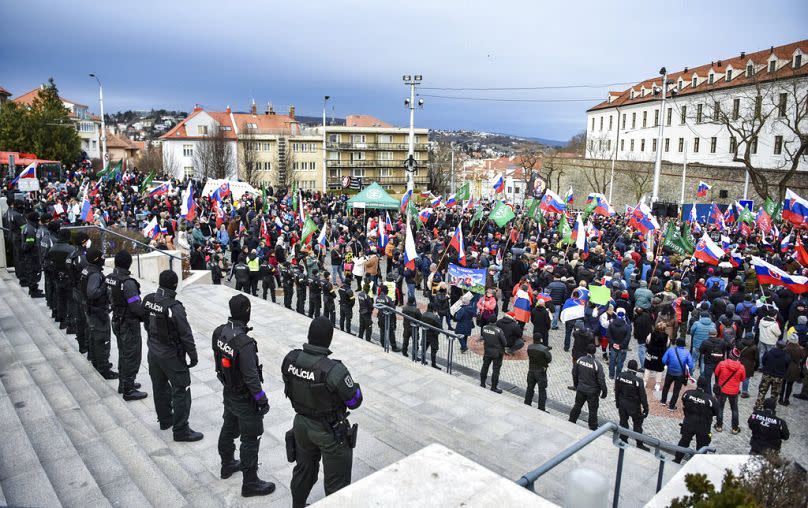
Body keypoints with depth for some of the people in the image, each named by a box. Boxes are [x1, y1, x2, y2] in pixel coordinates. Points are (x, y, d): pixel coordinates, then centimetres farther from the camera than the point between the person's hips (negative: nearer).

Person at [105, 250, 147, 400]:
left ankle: (123, 383, 37)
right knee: (132, 356, 4)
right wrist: (145, 315, -8)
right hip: (129, 324, -8)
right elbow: (136, 307, -26)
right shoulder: (127, 282, -27)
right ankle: (128, 390, 13)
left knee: (123, 353, 23)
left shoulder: (109, 278, -1)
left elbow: (110, 298, 10)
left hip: (117, 322, 9)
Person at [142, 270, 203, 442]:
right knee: (181, 391, 3)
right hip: (171, 356, -7)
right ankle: (180, 430, 9)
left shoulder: (148, 300, -6)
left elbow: (146, 324, 10)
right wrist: (193, 356, -9)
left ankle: (165, 419, 39)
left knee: (159, 386, 22)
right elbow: (186, 335, -21)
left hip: (153, 352, 8)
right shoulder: (174, 308, -27)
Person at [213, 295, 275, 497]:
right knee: (250, 439, 6)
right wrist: (262, 400, -14)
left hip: (228, 393, 8)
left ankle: (227, 465, 47)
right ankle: (250, 483, 18)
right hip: (244, 399, -8)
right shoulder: (244, 343, -34)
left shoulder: (219, 332, -9)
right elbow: (251, 376, -27)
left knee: (228, 429, 26)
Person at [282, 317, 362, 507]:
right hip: (329, 431, -6)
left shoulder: (291, 358, -15)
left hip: (301, 424, 6)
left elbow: (289, 390, 2)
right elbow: (355, 401, -19)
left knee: (304, 469, 30)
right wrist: (354, 386, 0)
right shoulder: (335, 370, -32)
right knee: (336, 480, 15)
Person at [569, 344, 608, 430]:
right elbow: (601, 379, -18)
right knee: (593, 410, 11)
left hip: (580, 389, 4)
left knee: (577, 406, 20)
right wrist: (604, 391, -5)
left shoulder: (579, 360, -9)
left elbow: (574, 374, 3)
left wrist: (576, 385, 18)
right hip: (592, 391, -4)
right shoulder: (597, 364, -23)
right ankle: (593, 428, 22)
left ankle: (571, 421, 32)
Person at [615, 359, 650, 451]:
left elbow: (616, 391, 1)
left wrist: (617, 403, 15)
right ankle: (639, 444, 22)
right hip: (634, 406, -4)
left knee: (623, 422, 19)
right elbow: (643, 396, -18)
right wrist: (645, 409, -6)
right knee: (637, 424, 13)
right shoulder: (638, 380, -25)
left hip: (622, 404, 4)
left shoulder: (620, 376, -11)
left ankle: (623, 440, 31)